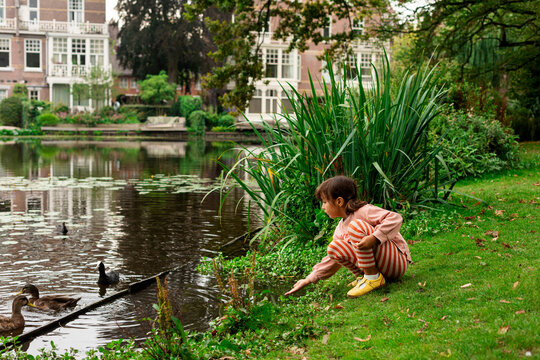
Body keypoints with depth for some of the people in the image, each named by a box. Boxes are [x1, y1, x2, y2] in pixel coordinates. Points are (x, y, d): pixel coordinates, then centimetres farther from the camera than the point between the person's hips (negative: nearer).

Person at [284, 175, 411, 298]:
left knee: (357, 225, -24)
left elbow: (396, 218, -25)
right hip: (379, 265, 8)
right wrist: (308, 280, 16)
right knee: (334, 247, -3)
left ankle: (373, 277, -23)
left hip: (398, 259, -7)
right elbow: (331, 260, 20)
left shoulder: (364, 211, -12)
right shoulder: (340, 228, 13)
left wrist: (374, 238, -36)